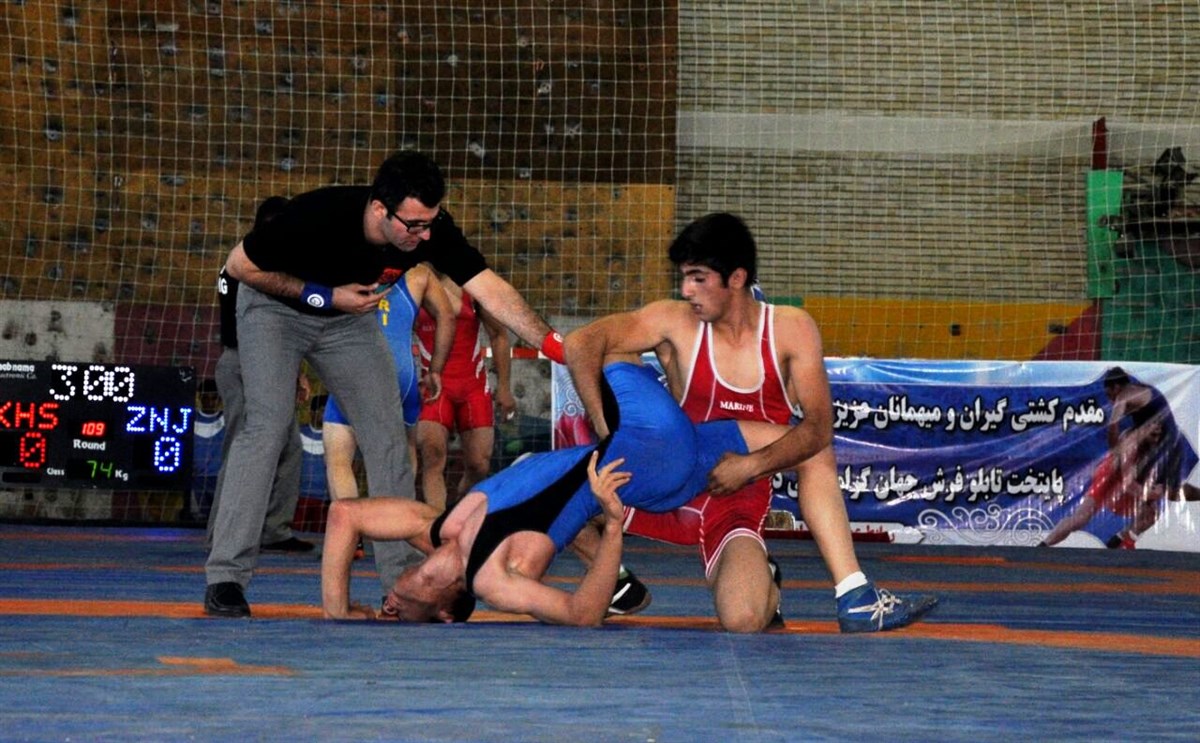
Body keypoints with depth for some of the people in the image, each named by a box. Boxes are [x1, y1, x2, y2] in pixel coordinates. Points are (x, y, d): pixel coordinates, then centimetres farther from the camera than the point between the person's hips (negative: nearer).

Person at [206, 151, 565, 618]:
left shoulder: (432, 229, -26)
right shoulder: (321, 215, -37)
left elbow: (491, 290, -29)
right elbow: (240, 265, -24)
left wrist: (555, 345, -41)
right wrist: (323, 296, -28)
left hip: (348, 317, 5)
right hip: (275, 307, -5)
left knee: (387, 434, -4)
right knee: (267, 426, -21)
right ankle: (224, 578, -20)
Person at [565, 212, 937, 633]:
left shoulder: (791, 330, -6)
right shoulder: (675, 323, -7)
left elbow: (818, 427, -12)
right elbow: (582, 344, -12)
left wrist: (752, 465, -27)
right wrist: (606, 433, -21)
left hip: (737, 502, -2)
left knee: (744, 620, -32)